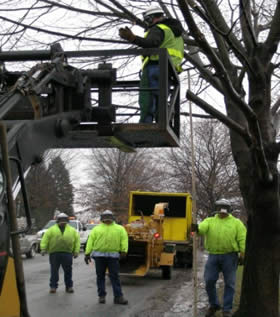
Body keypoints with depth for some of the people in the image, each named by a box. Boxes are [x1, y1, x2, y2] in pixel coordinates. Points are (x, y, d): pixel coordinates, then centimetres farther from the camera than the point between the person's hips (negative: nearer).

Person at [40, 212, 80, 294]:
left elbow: (77, 241, 8)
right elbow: (45, 239, 3)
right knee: (54, 271, 2)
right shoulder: (51, 230, 9)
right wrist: (43, 249, -9)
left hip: (67, 253, 1)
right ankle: (53, 286, 11)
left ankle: (69, 286, 15)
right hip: (54, 253, -1)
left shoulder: (72, 230, 12)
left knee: (68, 271, 4)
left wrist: (76, 252, -1)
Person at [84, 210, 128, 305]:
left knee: (115, 276, -2)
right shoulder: (96, 229, 12)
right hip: (99, 255, 1)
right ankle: (102, 296, 15)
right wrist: (87, 253, -2)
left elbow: (124, 239, -1)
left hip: (113, 256, -1)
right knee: (100, 276, 6)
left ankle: (118, 296, 0)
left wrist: (123, 250, -16)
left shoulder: (119, 228, 11)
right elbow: (90, 241, 6)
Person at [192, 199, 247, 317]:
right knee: (209, 281, 2)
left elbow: (242, 239, -1)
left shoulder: (236, 222, 6)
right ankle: (214, 305, 23)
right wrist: (196, 228, -35)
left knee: (229, 283, 2)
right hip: (213, 256, 2)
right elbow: (202, 228, -12)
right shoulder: (209, 221, 9)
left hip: (229, 256, -2)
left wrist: (243, 253, -13)